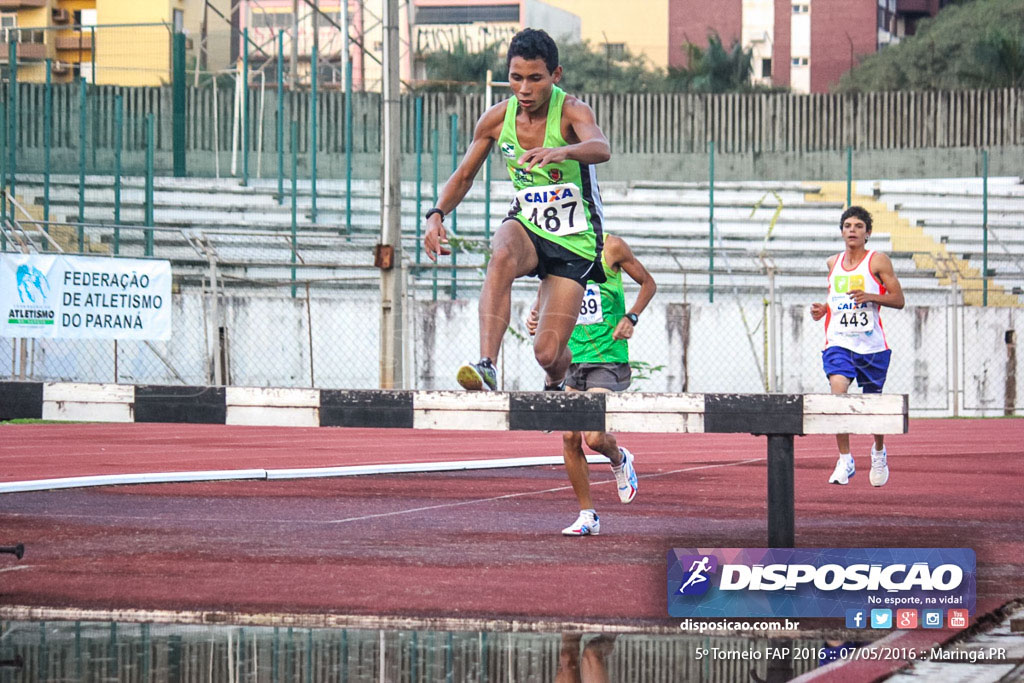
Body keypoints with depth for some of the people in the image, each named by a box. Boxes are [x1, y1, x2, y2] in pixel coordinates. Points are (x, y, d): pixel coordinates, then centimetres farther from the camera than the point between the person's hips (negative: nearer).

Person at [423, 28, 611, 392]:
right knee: (502, 257, -37)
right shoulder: (497, 119, -5)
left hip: (574, 240, -3)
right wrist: (437, 215, -9)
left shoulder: (572, 112, -18)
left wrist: (561, 152, -62)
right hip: (525, 226, 3)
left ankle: (556, 383, 32)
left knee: (547, 354, -8)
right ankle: (487, 367, -46)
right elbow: (464, 175, 9)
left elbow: (601, 149, -41)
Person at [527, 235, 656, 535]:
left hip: (607, 359, -4)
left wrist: (631, 318, -8)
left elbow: (648, 283, 7)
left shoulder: (611, 247, -5)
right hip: (571, 359, 4)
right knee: (570, 438, -2)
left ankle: (619, 460, 21)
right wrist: (534, 319, -3)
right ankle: (587, 516, 11)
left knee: (594, 437, -15)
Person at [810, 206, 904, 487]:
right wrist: (823, 309, 6)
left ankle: (878, 452, 41)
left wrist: (870, 296, -18)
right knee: (838, 389, -23)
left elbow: (898, 300, -3)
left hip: (872, 345, -2)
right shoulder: (834, 263, 11)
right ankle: (845, 461, -18)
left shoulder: (878, 261, -2)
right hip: (839, 342, 2)